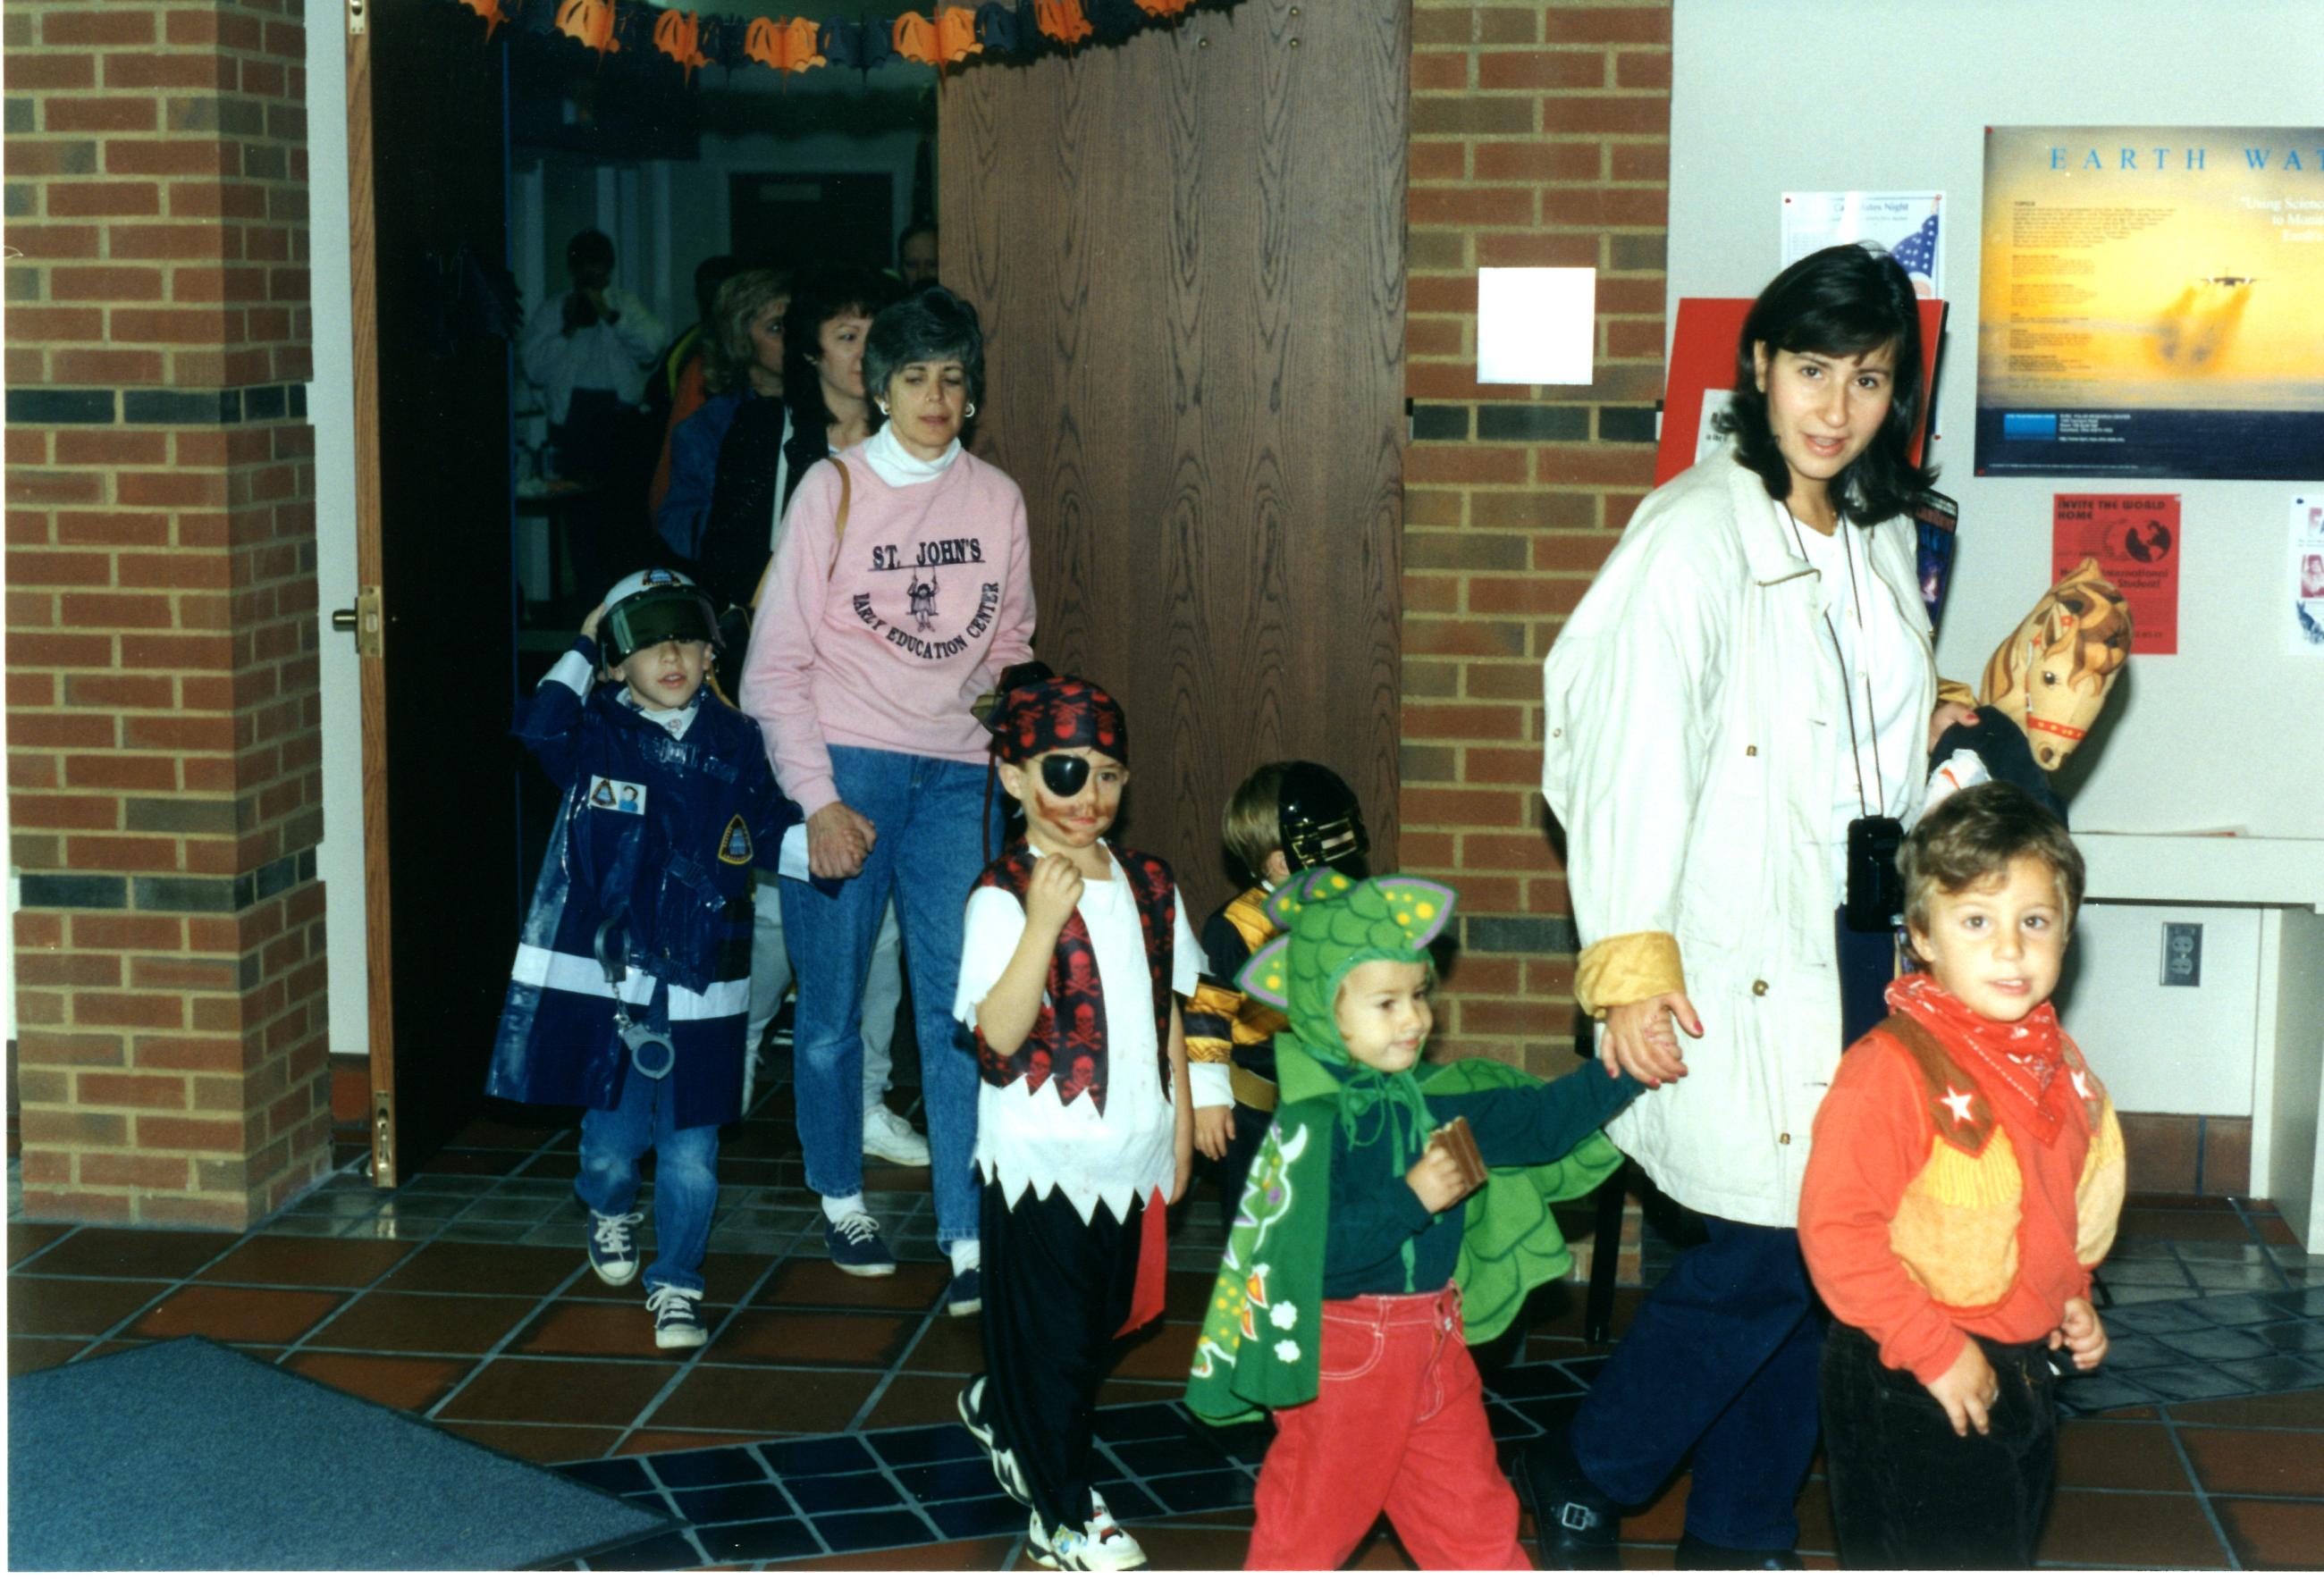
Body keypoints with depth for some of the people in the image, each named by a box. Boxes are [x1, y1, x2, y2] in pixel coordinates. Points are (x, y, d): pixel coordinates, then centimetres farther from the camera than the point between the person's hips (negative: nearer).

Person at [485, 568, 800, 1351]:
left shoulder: (734, 743, 6)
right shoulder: (598, 735, -2)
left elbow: (776, 827, 14)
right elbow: (540, 727, -22)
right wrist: (583, 649, -12)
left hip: (700, 986, 1)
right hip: (605, 979, -1)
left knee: (690, 1155, 2)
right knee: (612, 1137, 11)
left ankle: (676, 1283, 20)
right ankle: (610, 1211, 44)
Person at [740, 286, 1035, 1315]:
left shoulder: (997, 499, 7)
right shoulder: (834, 490, -3)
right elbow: (776, 665, -4)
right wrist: (818, 802, -12)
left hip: (957, 777, 2)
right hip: (844, 769, -2)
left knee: (961, 1009, -5)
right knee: (833, 1008, 6)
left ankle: (972, 1240, -3)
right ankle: (841, 1199, 27)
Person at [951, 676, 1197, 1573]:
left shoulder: (1149, 886, 5)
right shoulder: (1003, 898, -15)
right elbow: (1000, 1033, -24)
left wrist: (1180, 1125, 14)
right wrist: (1044, 920, -32)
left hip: (1129, 1154, 7)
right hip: (1042, 1157, -6)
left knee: (1107, 1318, 19)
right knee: (1054, 1336, 3)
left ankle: (997, 1410, 44)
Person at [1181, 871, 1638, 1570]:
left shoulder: (1435, 1099, 3)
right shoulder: (1309, 1124, -19)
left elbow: (1538, 1122, 2)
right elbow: (1309, 1246, -27)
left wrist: (1620, 1072, -10)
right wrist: (1412, 1198, -31)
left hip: (1436, 1340, 6)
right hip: (1341, 1349, -6)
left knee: (1474, 1513, 14)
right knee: (1313, 1519, 9)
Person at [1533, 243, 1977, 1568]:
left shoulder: (1885, 537, 14)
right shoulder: (1695, 534, -10)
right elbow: (1628, 750, -15)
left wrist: (1930, 736, 7)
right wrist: (1629, 966, -20)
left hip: (1860, 943, 7)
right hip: (1745, 954, -7)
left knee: (1805, 1250, 7)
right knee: (1772, 1242, -8)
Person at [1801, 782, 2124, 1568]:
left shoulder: (2054, 1063, 5)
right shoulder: (1893, 1067, -21)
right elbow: (1834, 1229, -25)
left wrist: (2070, 1297, 7)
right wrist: (1934, 1352, -23)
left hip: (2026, 1371, 8)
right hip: (1909, 1390, -8)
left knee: (2007, 1553, 19)